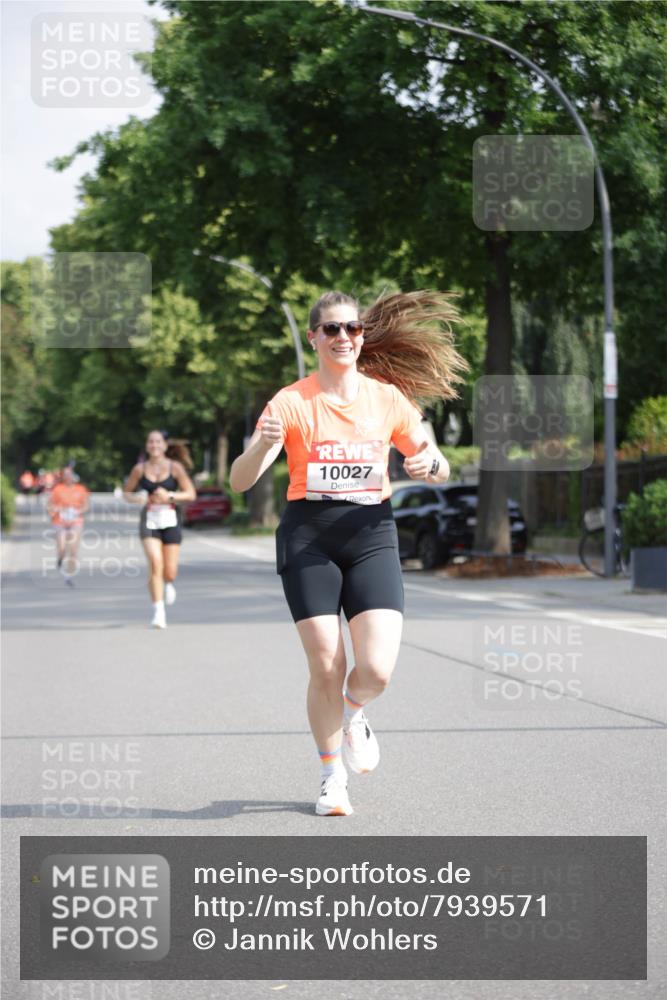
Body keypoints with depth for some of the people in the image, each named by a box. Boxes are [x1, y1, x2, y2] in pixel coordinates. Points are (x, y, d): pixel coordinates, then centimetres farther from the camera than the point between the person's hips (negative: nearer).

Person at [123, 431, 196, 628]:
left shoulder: (175, 467, 0)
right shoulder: (140, 469, 3)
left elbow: (191, 494, -1)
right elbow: (126, 492, 13)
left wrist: (170, 496, -17)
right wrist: (135, 498, -10)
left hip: (170, 520, 0)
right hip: (149, 521, 0)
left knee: (170, 571, 1)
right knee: (155, 564, -18)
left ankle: (168, 584, 40)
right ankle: (158, 612, -15)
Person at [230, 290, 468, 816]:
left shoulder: (388, 397, 6)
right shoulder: (292, 402, -2)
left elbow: (440, 470, 13)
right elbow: (240, 481, -8)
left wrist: (429, 463, -11)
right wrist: (262, 444, -29)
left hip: (371, 535, 2)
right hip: (308, 537, -2)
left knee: (376, 669, -12)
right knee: (326, 668, -6)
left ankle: (353, 714, 25)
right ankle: (332, 776, 18)